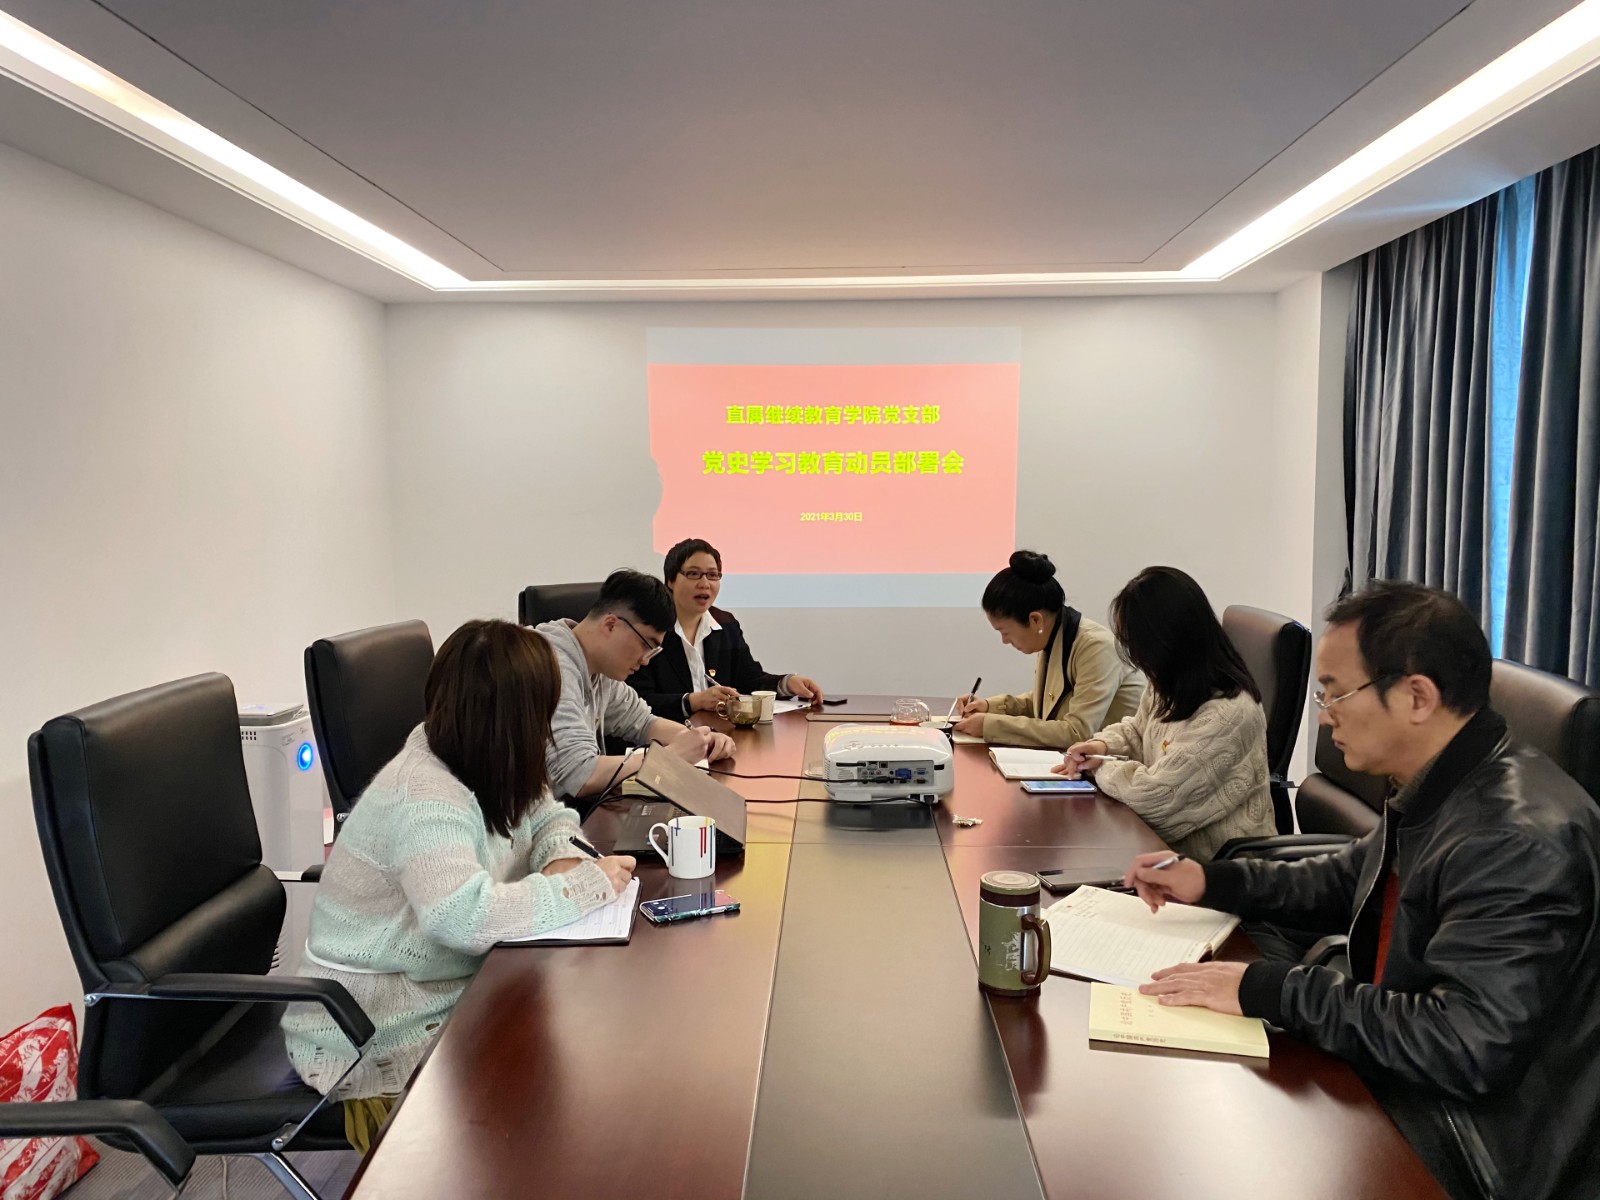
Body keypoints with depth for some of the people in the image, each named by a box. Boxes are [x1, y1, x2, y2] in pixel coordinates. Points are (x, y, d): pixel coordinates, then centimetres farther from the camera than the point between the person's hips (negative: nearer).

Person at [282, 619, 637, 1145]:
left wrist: (563, 858, -12)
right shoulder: (425, 799, -27)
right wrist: (589, 883, -29)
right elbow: (468, 916, -40)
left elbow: (549, 819, 11)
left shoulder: (481, 766, -1)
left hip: (444, 992, 8)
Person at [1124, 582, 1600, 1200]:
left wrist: (1269, 990, -27)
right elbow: (1347, 881, 18)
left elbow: (1468, 1045, -32)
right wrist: (1211, 881, 6)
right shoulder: (1434, 791, 1)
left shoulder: (1520, 837, -29)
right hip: (1396, 1091, 8)